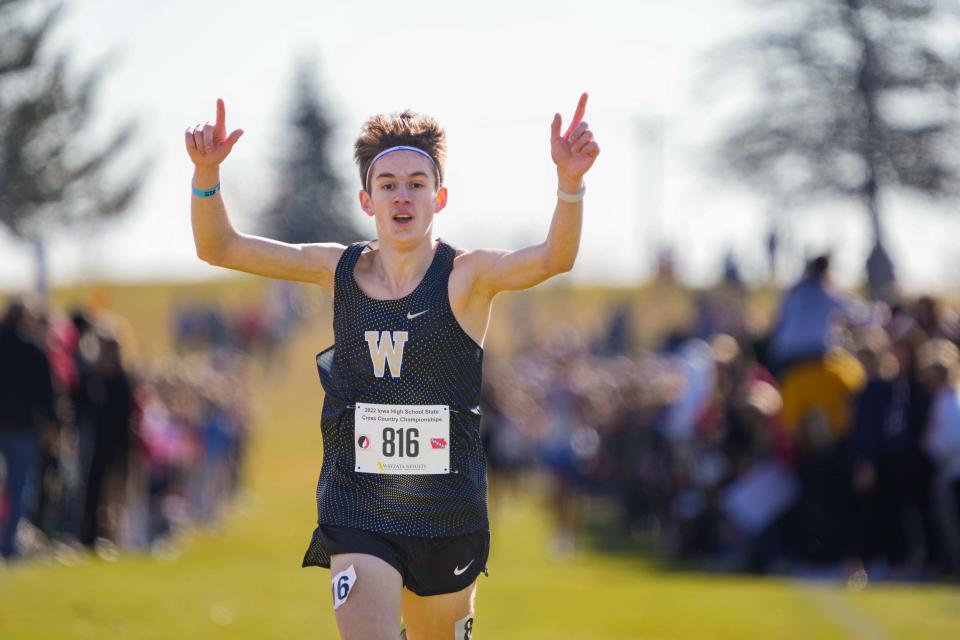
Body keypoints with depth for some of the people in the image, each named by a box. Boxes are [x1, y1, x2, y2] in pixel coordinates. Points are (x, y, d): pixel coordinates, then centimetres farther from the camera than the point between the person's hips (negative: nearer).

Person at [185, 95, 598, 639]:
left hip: (447, 517, 0)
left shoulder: (466, 276, -7)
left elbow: (553, 260, -26)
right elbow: (219, 248, 3)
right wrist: (207, 171, -16)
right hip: (356, 514, 0)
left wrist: (570, 182, -45)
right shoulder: (339, 270, 2)